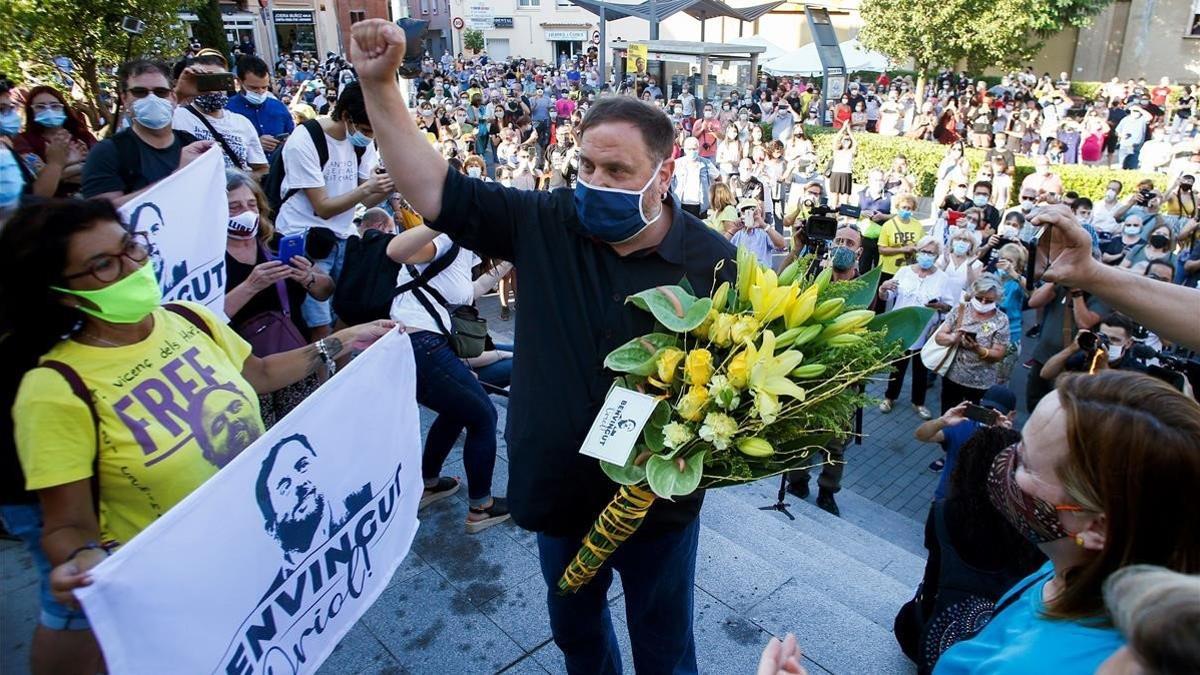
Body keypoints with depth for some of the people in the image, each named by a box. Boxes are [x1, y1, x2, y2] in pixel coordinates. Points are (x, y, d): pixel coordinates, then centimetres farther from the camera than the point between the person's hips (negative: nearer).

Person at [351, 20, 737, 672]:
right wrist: (378, 83, -14)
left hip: (660, 498, -2)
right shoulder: (546, 223, -9)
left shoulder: (714, 262, -15)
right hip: (558, 488, 3)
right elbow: (434, 190, -8)